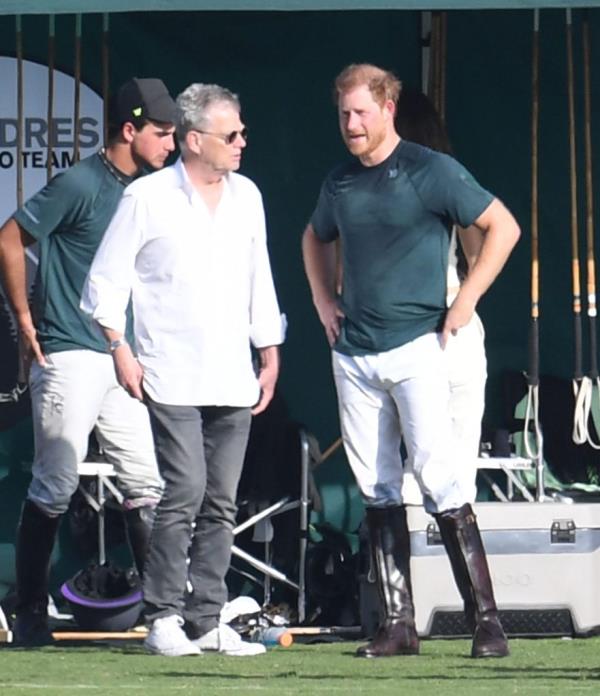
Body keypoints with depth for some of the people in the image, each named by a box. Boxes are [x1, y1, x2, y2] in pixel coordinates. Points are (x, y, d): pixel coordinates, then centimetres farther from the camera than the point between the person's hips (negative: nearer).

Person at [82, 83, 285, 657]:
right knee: (185, 492, -13)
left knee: (220, 502, 4)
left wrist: (269, 354, 17)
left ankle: (206, 620, 8)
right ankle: (163, 617, -6)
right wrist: (120, 350, -6)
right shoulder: (147, 198, -3)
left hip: (233, 380, 5)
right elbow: (106, 280, 0)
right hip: (173, 378, -5)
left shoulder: (246, 196, 12)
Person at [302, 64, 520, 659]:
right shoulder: (340, 183, 12)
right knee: (376, 490, 5)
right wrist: (323, 301, 17)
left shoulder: (431, 171, -5)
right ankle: (397, 624, 8)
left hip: (415, 346, -6)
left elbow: (503, 227, -3)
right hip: (353, 355, 6)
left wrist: (464, 303, -7)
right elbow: (316, 238, 32)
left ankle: (485, 619, -11)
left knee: (438, 477, -13)